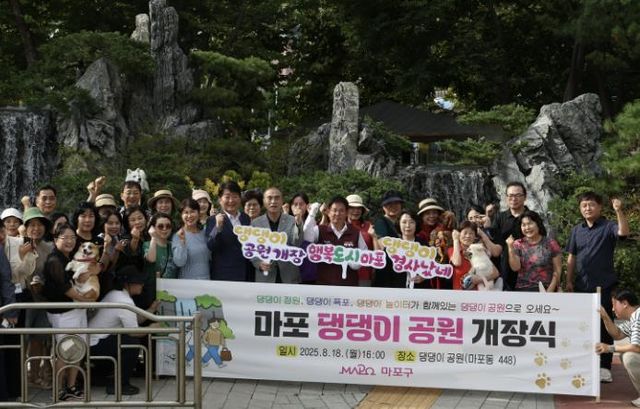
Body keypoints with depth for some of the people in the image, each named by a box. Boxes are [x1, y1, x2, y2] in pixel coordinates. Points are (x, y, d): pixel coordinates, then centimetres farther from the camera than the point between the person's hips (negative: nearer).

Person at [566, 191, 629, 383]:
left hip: (604, 286, -4)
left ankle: (604, 367, 5)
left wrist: (619, 211, -38)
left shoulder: (608, 227, -3)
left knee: (604, 326, 0)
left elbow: (623, 232, -25)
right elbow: (571, 257, 13)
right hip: (582, 286, 4)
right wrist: (569, 281, 7)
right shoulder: (576, 230, 10)